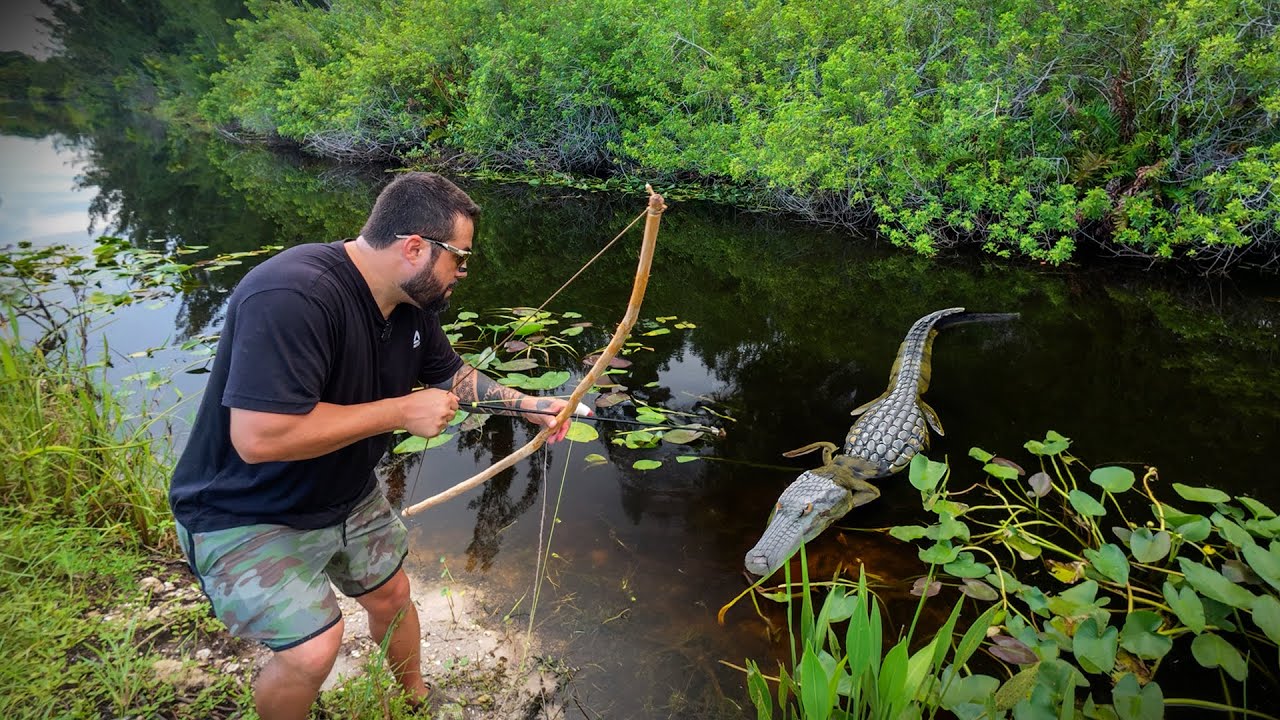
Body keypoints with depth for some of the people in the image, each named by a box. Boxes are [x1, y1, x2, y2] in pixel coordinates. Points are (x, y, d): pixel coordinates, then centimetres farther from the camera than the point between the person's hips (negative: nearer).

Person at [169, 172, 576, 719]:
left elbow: (451, 376, 11)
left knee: (391, 594, 19)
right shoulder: (292, 296, -35)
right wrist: (402, 412, -33)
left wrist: (528, 405, 1)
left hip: (347, 496, 8)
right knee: (313, 651, -16)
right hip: (247, 514, -8)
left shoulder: (410, 302, -7)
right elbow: (259, 437, -40)